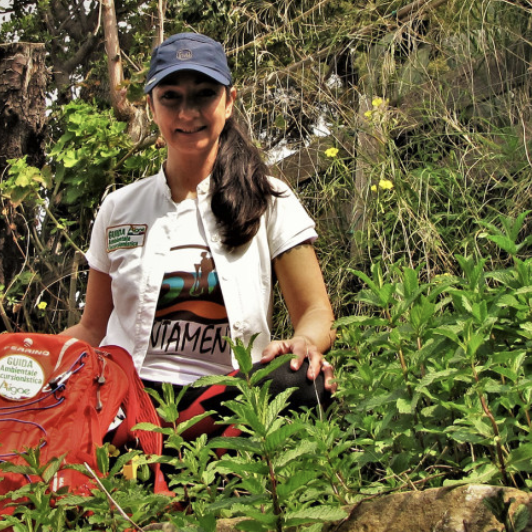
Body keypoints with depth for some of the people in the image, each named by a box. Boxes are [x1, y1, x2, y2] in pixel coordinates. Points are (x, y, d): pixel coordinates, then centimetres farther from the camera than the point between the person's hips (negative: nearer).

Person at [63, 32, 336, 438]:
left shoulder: (269, 202, 9)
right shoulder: (119, 208, 15)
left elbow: (317, 313, 4)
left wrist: (302, 344, -21)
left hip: (225, 402, 0)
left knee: (301, 384, -35)